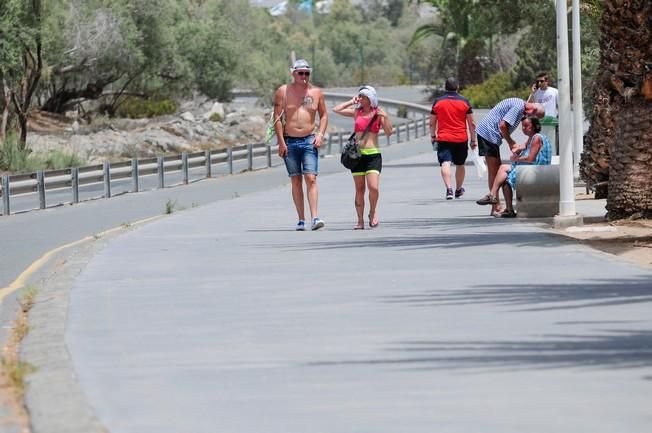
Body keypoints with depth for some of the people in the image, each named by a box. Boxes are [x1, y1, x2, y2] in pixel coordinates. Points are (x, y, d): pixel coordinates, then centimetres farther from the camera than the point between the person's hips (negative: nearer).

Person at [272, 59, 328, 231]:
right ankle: (301, 220, 6)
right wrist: (281, 142, -7)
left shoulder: (316, 92, 6)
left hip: (309, 140, 0)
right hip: (289, 141, 0)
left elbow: (324, 115, 15)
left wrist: (320, 134, -1)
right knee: (296, 181, 3)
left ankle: (314, 218, -19)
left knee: (311, 178, -12)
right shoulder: (283, 91, 1)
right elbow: (277, 117, 0)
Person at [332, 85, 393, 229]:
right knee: (359, 189, 5)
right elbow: (336, 109, 7)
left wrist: (385, 117, -13)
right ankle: (360, 220, 11)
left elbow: (389, 132, 0)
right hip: (357, 154, 2)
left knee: (373, 187, -15)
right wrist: (351, 102, 6)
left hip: (373, 154, -2)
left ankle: (373, 212, 10)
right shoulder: (356, 112, 9)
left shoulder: (378, 113, 4)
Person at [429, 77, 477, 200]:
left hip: (443, 139, -1)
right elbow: (471, 123, 1)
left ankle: (449, 189, -30)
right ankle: (458, 190, 34)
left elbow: (432, 123, 6)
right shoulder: (464, 102, -1)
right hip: (461, 139, 1)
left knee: (445, 163, -11)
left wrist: (433, 136, 20)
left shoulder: (438, 102, 1)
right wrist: (473, 140, 8)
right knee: (460, 165, 18)